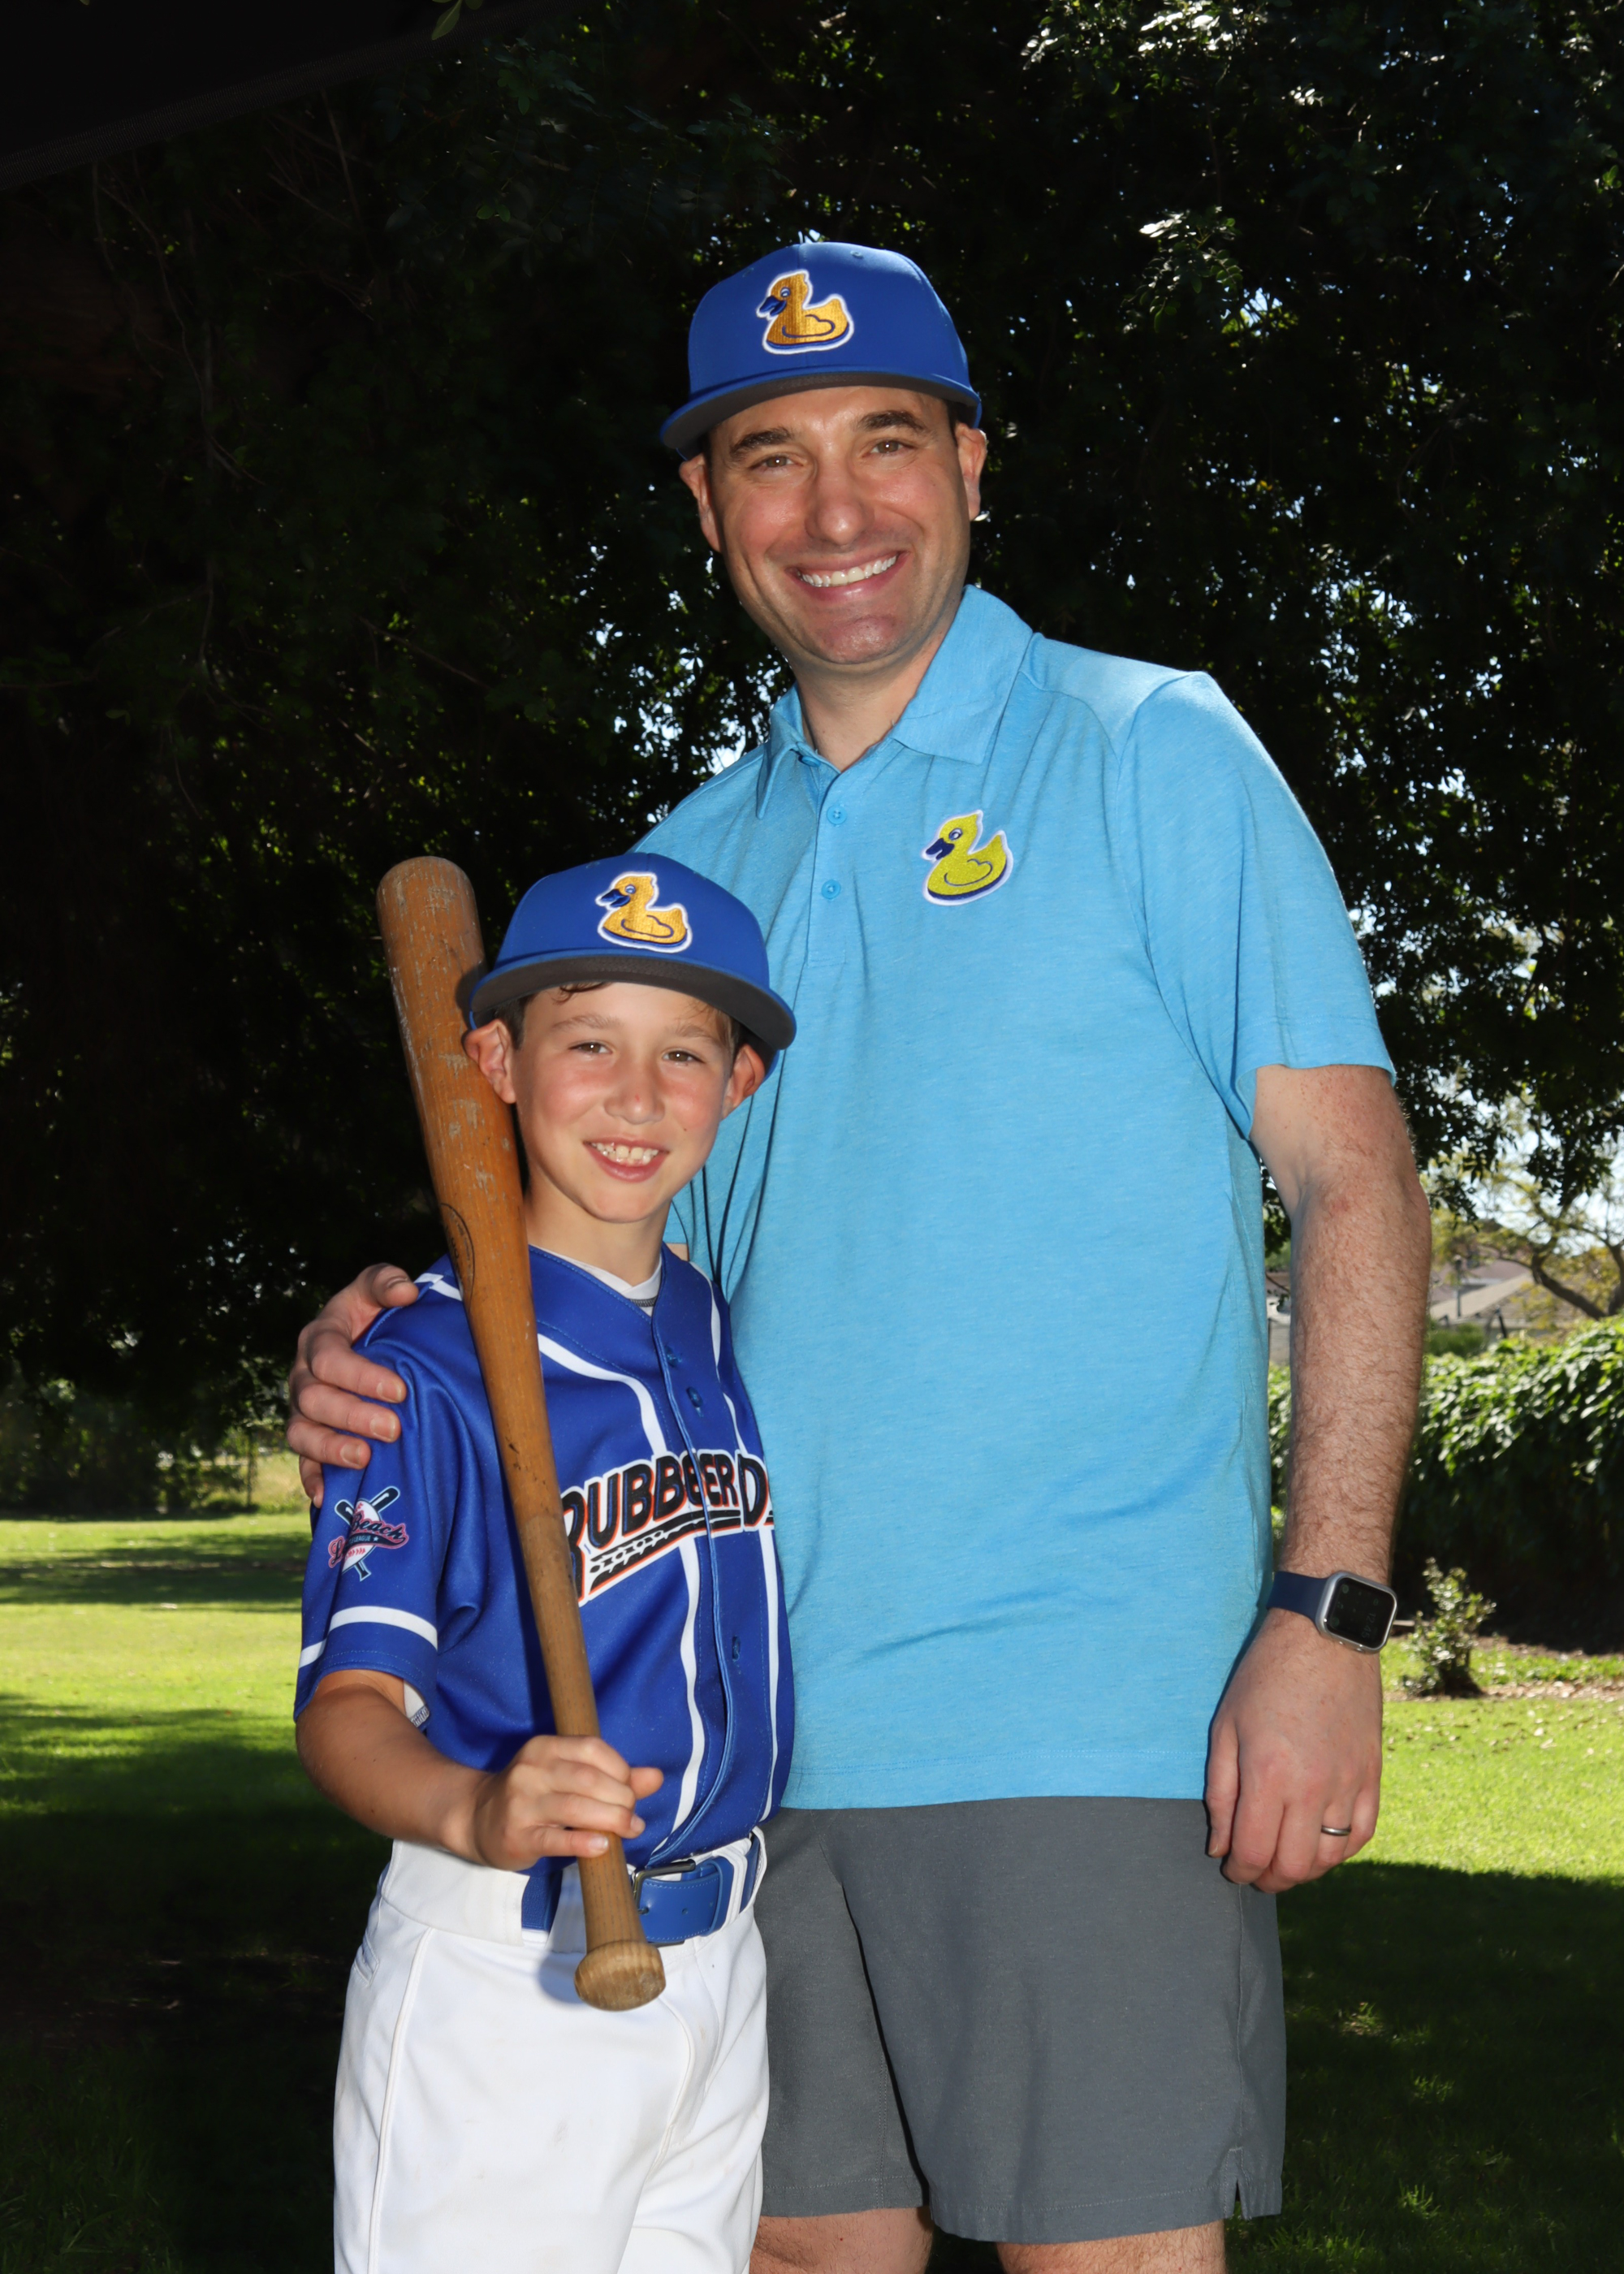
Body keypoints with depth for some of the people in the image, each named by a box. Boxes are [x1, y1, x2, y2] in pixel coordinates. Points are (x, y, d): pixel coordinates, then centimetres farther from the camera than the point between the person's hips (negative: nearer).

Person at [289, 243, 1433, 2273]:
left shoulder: (1152, 754, 1)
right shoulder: (694, 857, 16)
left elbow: (1351, 1185, -4)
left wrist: (1325, 1618, -13)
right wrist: (400, 1342, 0)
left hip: (1081, 1720, -5)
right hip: (760, 1721, 5)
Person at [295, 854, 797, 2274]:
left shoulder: (724, 1339, 10)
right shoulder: (429, 1365, -12)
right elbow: (350, 1698, -19)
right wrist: (475, 1811, -38)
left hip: (720, 1979, 7)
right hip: (500, 1989, -6)